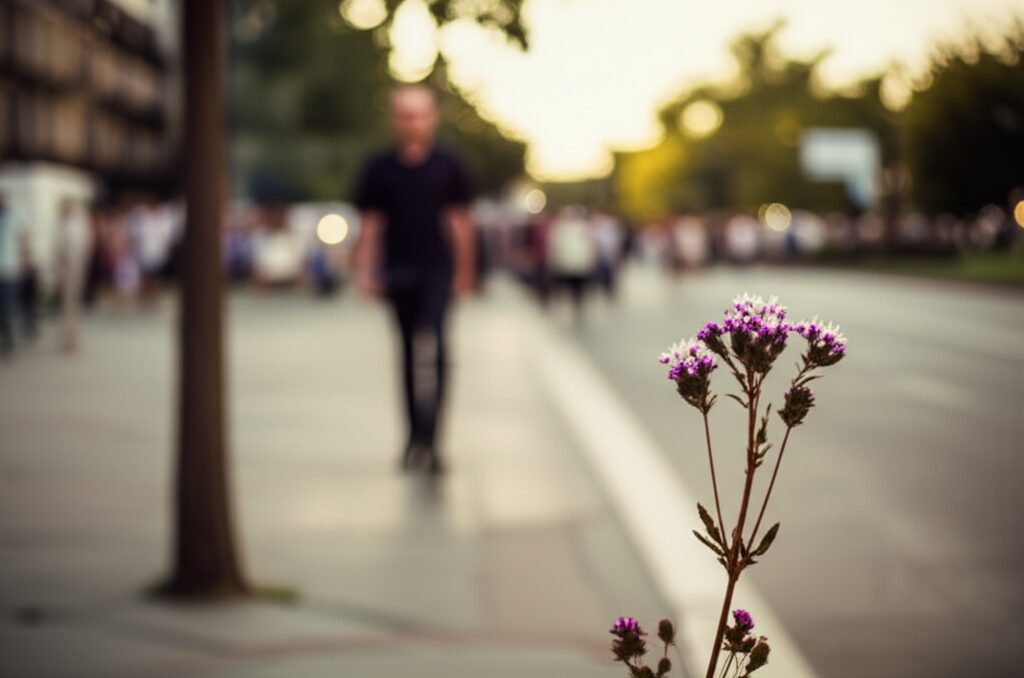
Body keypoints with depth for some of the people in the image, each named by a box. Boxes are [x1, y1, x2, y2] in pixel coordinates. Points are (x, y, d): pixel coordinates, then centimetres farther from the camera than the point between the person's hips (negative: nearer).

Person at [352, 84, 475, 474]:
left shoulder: (447, 167, 4)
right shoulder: (379, 170, 5)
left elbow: (460, 222, 8)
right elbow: (370, 226, 8)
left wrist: (464, 273, 10)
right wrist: (365, 271, 1)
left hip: (437, 270, -2)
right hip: (398, 273, 2)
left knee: (432, 347, -17)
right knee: (410, 351, 10)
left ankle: (427, 436, -22)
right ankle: (417, 435, 20)